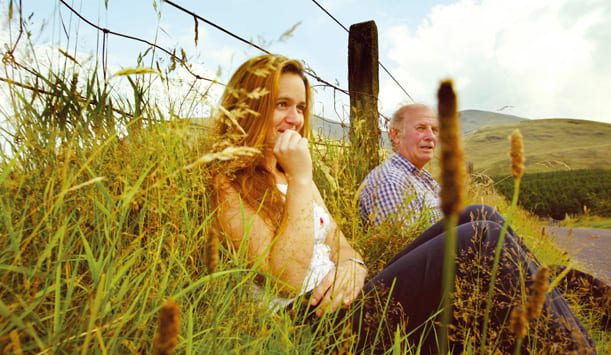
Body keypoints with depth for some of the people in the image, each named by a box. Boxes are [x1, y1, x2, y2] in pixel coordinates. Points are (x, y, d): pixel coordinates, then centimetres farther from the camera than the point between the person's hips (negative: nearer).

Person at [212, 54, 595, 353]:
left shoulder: (293, 178, 18)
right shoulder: (231, 188, -7)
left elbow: (343, 247, 13)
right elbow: (288, 279, -18)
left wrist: (352, 265, -11)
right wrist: (300, 179, -16)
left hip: (348, 302, 8)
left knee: (477, 218, -7)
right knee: (482, 240, -20)